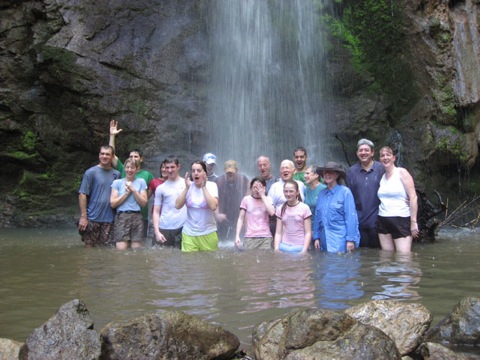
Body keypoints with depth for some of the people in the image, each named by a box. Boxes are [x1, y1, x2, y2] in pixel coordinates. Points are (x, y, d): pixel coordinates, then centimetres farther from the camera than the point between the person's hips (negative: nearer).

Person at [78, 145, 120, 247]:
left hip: (109, 219, 3)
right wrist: (83, 217, -11)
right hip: (92, 218, -3)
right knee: (89, 246, 4)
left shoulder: (117, 174, 8)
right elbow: (82, 195, -5)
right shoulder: (91, 172, -2)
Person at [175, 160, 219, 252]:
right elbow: (177, 206, -8)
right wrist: (187, 188, -14)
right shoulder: (189, 186, 2)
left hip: (208, 233, -2)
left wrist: (204, 187, -21)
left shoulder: (211, 185, -6)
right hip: (189, 234, 2)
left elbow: (213, 206, -21)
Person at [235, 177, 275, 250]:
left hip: (265, 238, 1)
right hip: (250, 237, 0)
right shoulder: (246, 199, 4)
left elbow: (272, 212, -10)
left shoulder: (268, 199, 8)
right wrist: (237, 236, -4)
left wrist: (262, 195, -6)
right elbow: (241, 219, 5)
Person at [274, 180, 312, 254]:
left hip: (299, 248, -3)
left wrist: (304, 251, -12)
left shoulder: (304, 208, -5)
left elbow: (308, 233, -4)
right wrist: (276, 249, -6)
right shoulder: (281, 210, 6)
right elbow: (278, 233, 6)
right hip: (284, 247, 3)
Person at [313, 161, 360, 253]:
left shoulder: (345, 192, -5)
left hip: (340, 241, -5)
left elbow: (351, 217, -8)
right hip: (324, 240, 5)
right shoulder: (322, 194, 11)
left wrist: (351, 240, -12)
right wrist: (316, 237, 11)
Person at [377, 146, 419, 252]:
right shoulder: (381, 177, 14)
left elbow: (413, 197, -7)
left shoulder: (402, 172, -1)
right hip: (383, 221, 5)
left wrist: (413, 222, -12)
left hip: (401, 220, -5)